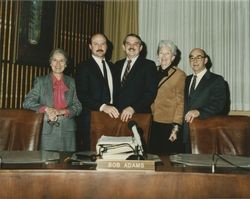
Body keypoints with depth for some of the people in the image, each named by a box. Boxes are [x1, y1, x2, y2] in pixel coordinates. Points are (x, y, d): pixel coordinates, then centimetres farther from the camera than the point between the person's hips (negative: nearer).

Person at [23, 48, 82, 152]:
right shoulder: (40, 81, 9)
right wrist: (46, 109, -12)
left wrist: (61, 112, -10)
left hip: (67, 131, 1)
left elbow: (78, 107, 8)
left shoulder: (71, 82, 13)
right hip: (48, 131, -1)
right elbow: (27, 102, 3)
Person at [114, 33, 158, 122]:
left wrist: (133, 108, -21)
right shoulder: (118, 65, 14)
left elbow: (151, 92, -11)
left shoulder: (149, 65, -2)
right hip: (118, 114, 4)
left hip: (139, 114, -3)